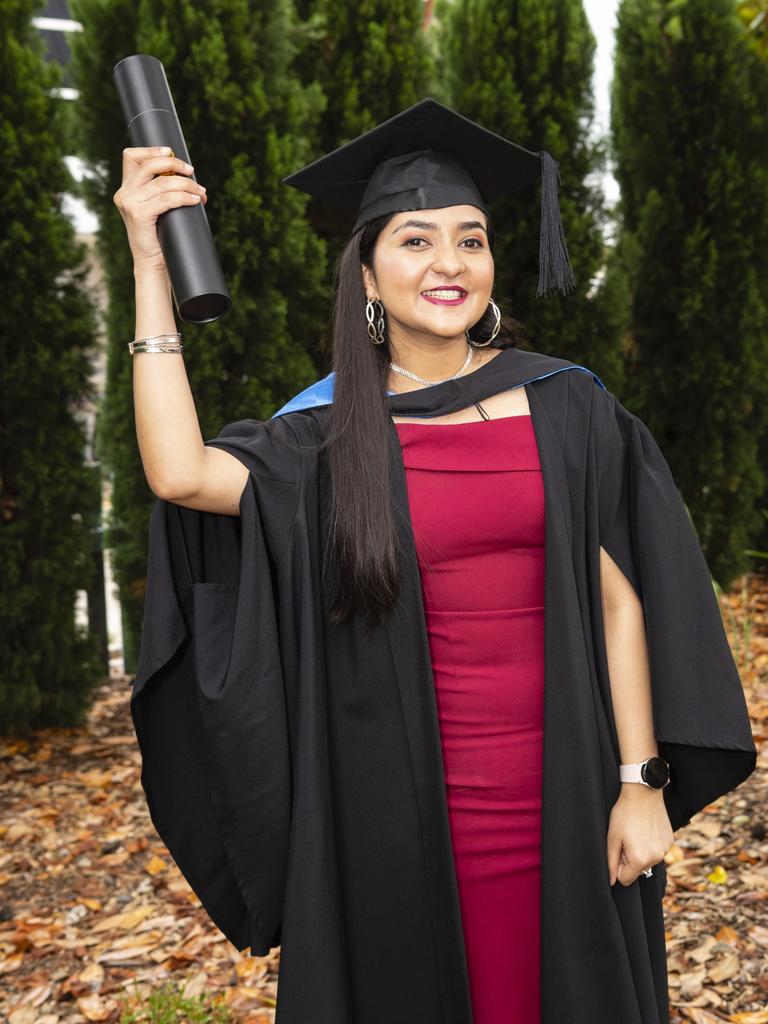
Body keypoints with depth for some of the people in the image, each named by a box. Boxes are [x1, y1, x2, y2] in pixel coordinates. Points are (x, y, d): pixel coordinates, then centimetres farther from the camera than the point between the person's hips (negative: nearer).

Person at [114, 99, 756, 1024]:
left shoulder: (566, 406, -1)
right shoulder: (327, 436, -2)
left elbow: (621, 597, 0)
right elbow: (180, 473, -20)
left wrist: (641, 782, -4)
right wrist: (150, 263, -17)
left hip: (562, 791, 1)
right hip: (408, 801, 0)